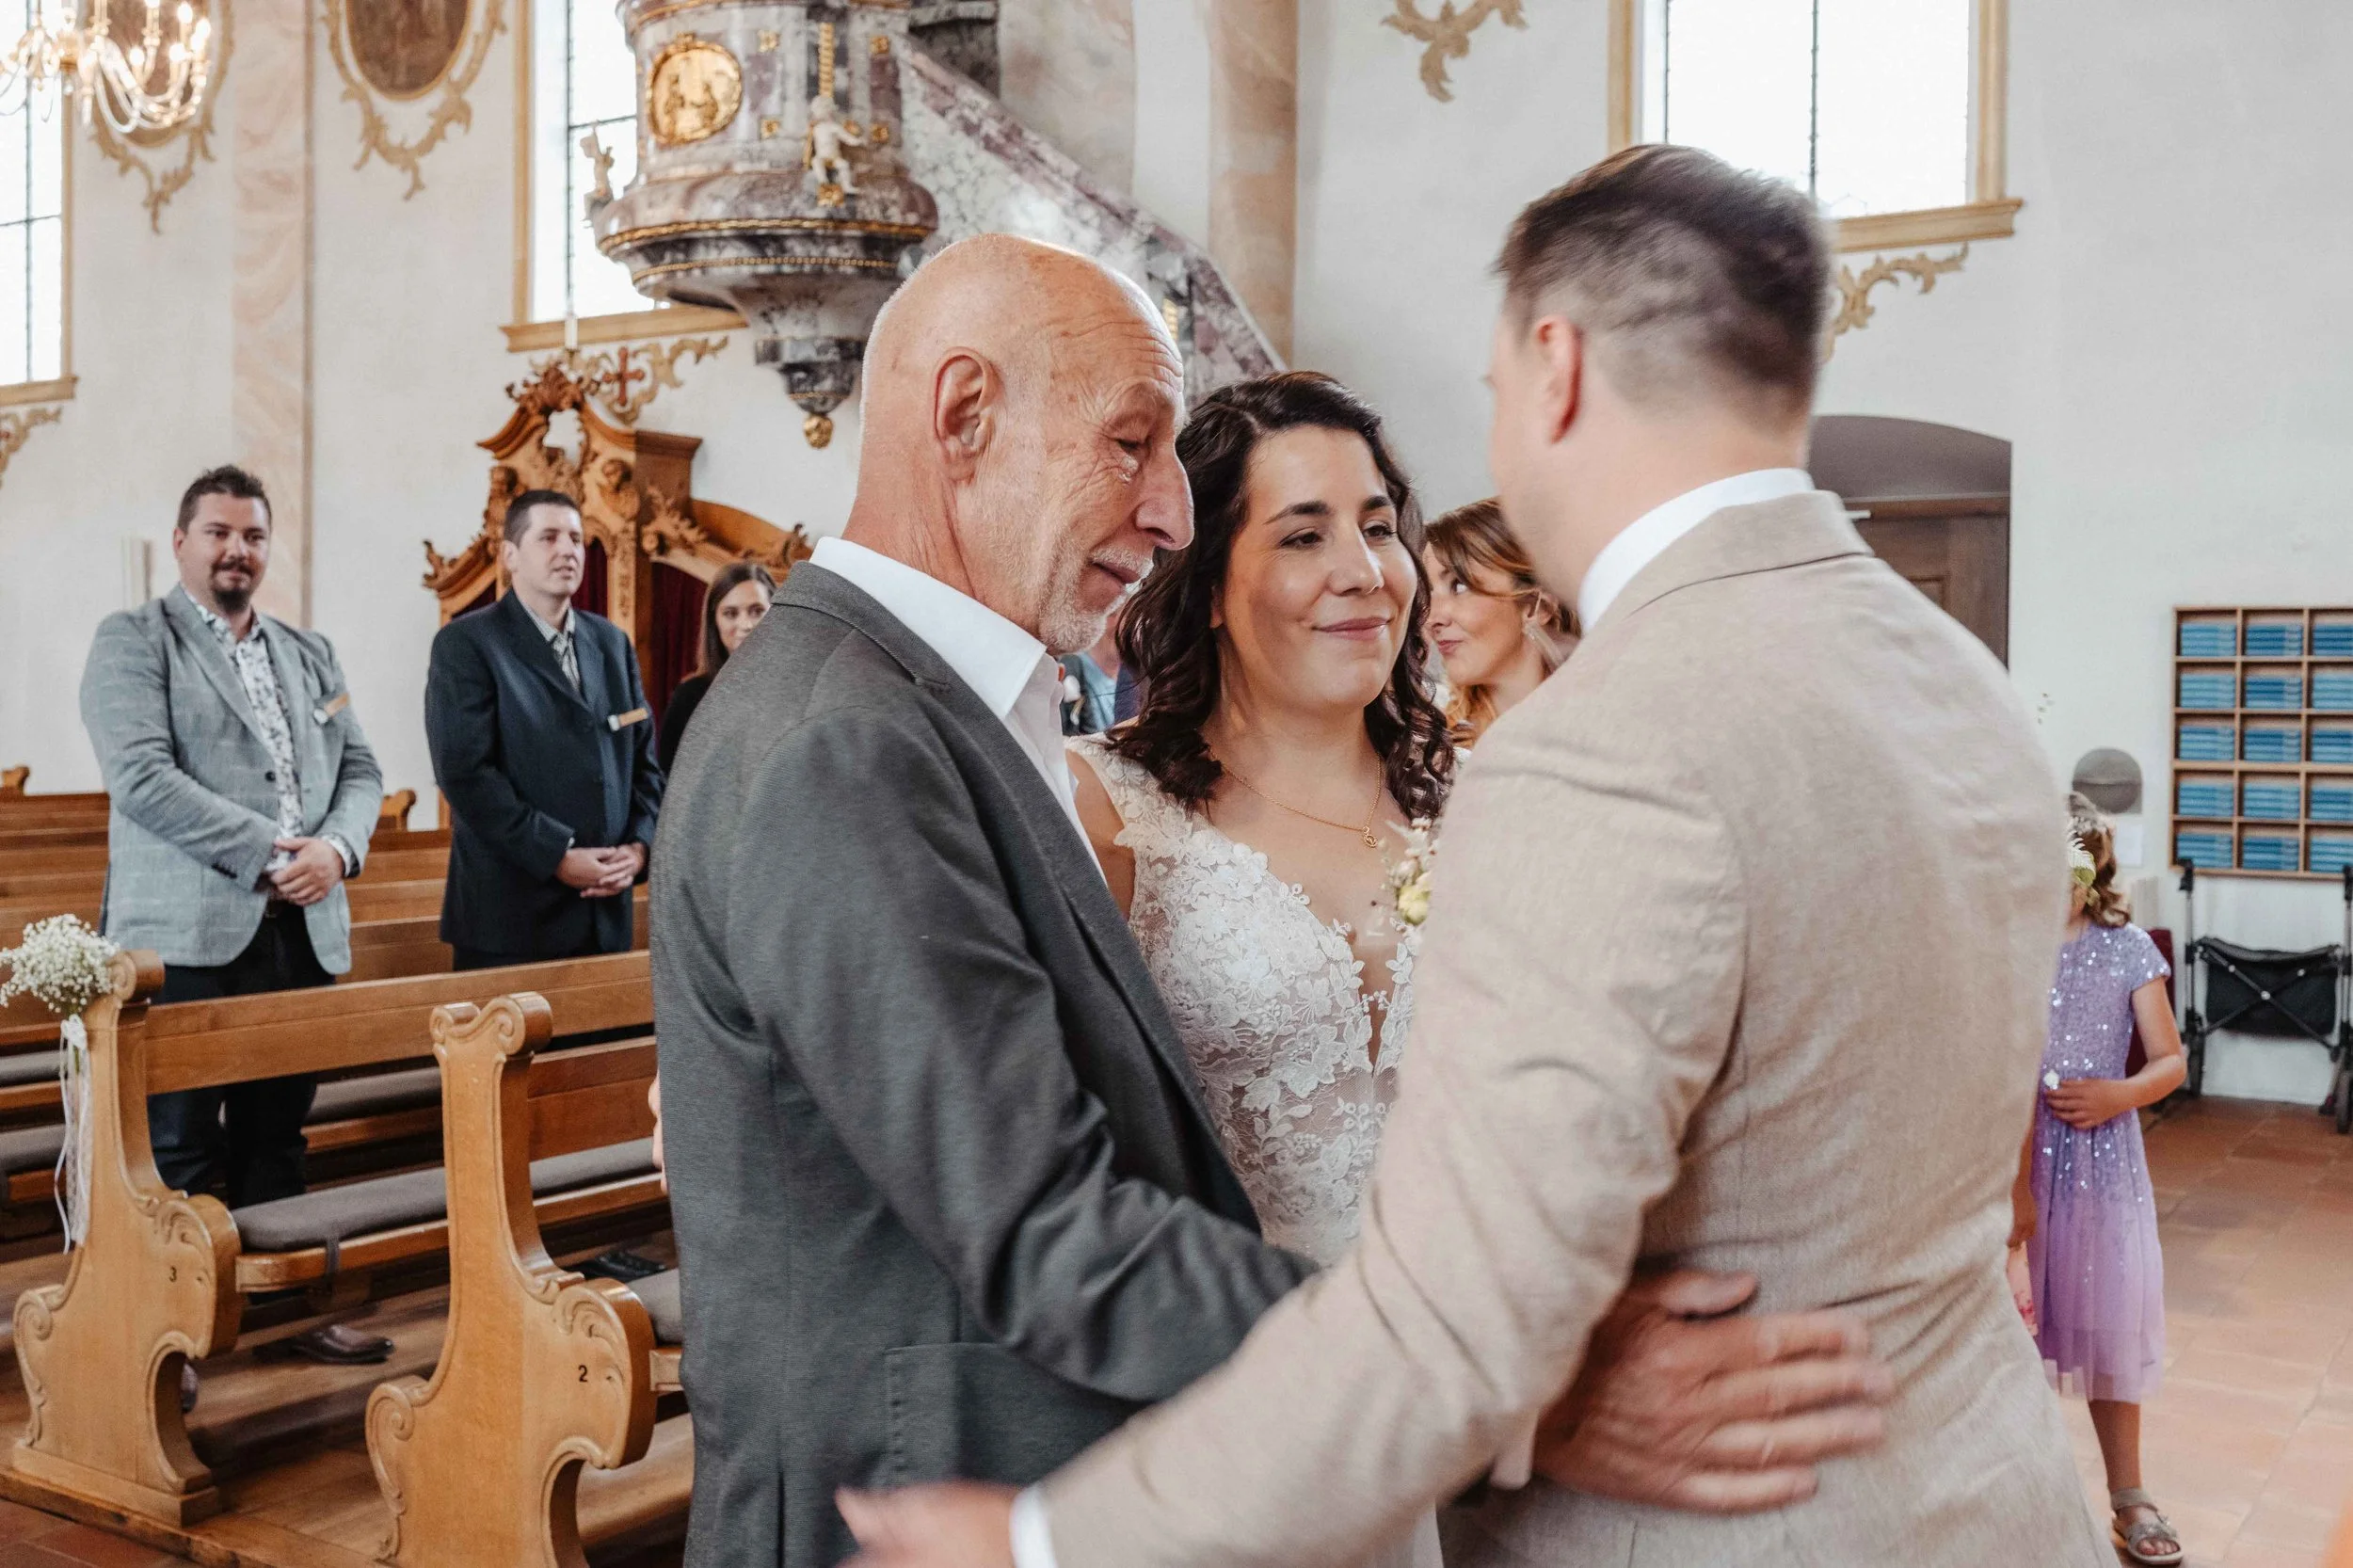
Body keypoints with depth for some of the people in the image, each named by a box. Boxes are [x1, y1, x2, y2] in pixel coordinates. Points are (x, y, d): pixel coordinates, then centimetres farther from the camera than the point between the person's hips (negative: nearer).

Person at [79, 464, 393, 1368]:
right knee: (178, 1146, 1)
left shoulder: (310, 653, 18)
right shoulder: (132, 640, 1)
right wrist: (267, 854, -16)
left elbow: (360, 772, 14)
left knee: (276, 1135, 13)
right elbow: (142, 777, -12)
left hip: (302, 931, 5)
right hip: (188, 935, -5)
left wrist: (336, 848, -7)